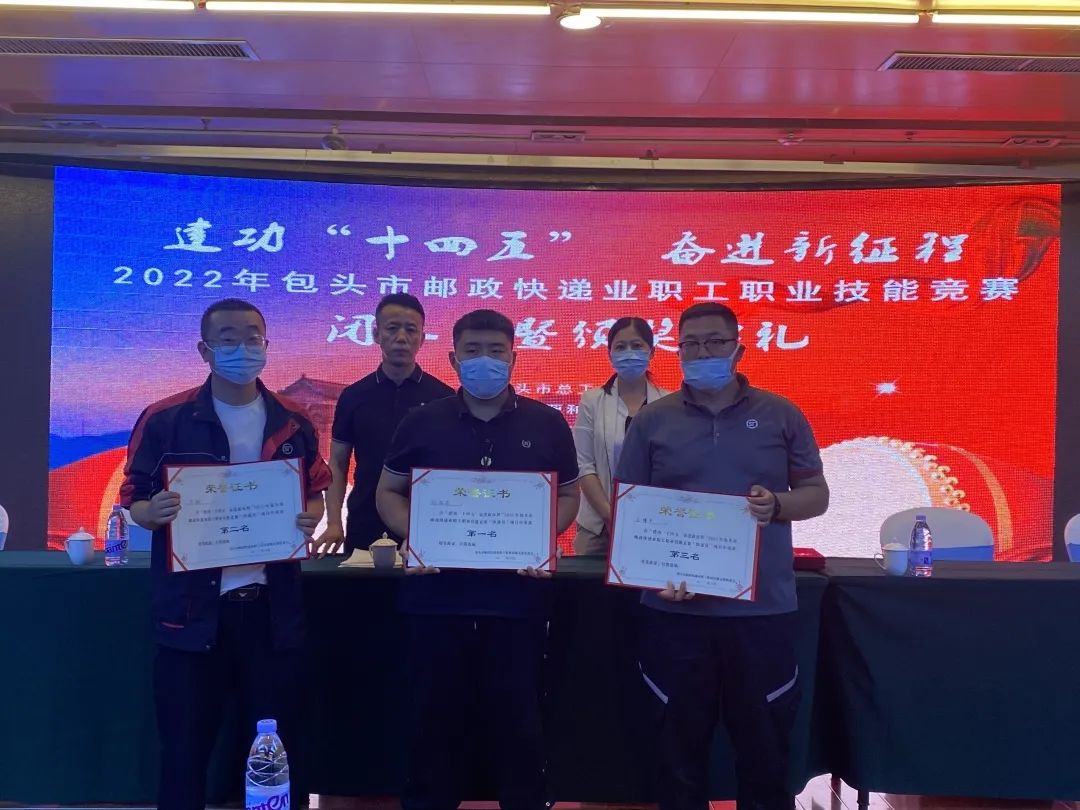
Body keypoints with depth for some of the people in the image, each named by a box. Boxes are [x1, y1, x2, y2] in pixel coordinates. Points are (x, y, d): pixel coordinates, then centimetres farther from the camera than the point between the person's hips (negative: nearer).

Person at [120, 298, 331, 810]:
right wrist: (155, 512, -21)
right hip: (191, 610, -2)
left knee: (277, 743, 13)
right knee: (185, 745, 9)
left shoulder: (293, 423, 5)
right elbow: (133, 500, 1)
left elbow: (315, 493, 13)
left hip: (270, 608, 2)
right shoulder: (164, 420, -4)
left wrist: (309, 518, -9)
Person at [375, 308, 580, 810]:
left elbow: (568, 496, 10)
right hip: (437, 596, 1)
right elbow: (388, 492, 11)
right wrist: (413, 534, -9)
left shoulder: (546, 424, 3)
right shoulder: (422, 423, 3)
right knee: (436, 717, 12)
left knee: (517, 717, 10)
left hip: (518, 596, 0)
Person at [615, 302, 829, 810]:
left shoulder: (780, 415, 4)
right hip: (674, 610, 0)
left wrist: (777, 506, -14)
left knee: (764, 745, 12)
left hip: (763, 609, 0)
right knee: (680, 744, 13)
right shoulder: (652, 421, 3)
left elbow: (817, 494, 8)